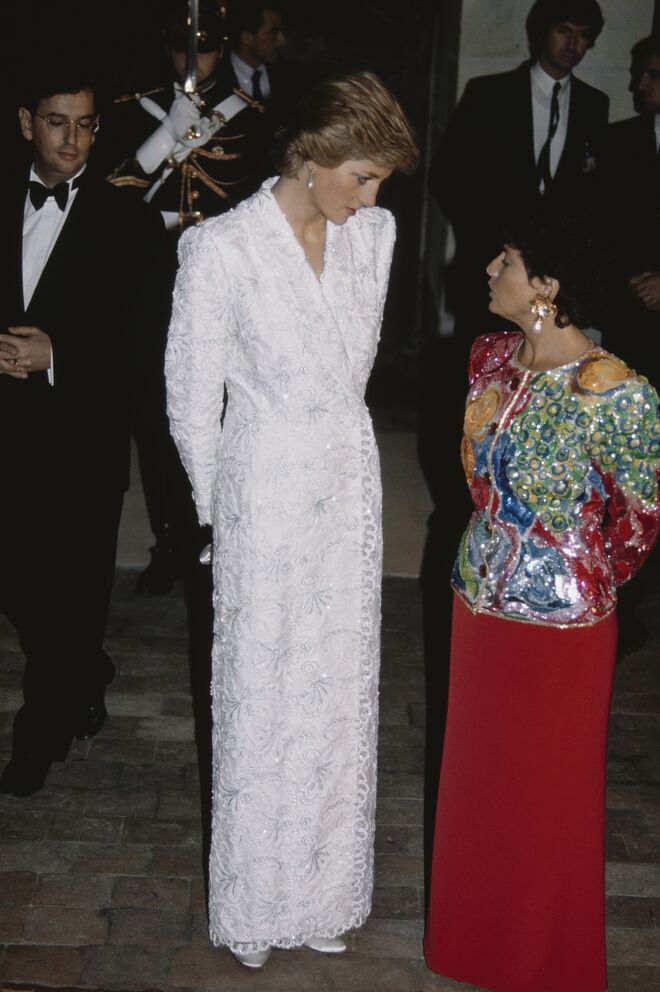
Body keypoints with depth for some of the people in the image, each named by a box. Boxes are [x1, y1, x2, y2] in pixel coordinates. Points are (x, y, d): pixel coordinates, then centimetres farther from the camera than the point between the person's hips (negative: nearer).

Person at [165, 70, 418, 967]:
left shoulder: (375, 234, -1)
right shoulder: (223, 251, -17)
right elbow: (192, 402, -8)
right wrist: (220, 511, 3)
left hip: (351, 485, 5)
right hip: (267, 497, -5)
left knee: (340, 692, 15)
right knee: (263, 698, 9)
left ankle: (324, 889, 37)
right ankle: (255, 905, 32)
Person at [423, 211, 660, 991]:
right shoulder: (491, 357, -3)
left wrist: (585, 580, 4)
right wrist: (495, 552, 14)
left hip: (557, 619, -6)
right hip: (480, 597, 7)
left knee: (548, 792, 13)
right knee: (478, 775, 22)